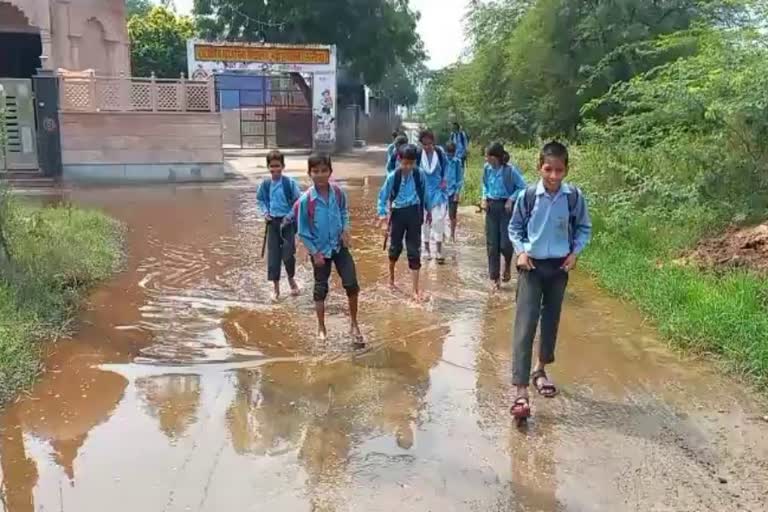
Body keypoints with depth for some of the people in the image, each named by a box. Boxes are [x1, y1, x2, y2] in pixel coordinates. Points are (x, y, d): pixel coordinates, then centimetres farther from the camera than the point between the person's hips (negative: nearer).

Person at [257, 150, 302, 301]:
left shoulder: (290, 183, -11)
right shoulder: (265, 184, -1)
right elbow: (260, 200, 15)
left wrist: (290, 216, -13)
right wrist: (265, 212, 0)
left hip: (287, 222, -3)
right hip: (272, 222, 3)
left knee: (288, 254, -3)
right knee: (273, 255, 4)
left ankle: (291, 279, 26)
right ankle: (276, 287, 16)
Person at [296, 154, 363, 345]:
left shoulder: (338, 193, -8)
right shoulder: (305, 200, -18)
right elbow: (303, 231, -10)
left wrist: (346, 229, -7)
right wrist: (315, 252, -11)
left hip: (340, 246, 2)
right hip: (320, 250, -2)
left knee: (351, 284, -4)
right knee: (321, 288, 10)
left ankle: (354, 325, 14)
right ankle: (321, 328, 25)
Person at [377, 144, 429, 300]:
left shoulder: (419, 175, -5)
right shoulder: (393, 177, -11)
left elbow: (424, 193, 11)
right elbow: (383, 197, -5)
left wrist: (428, 210, 20)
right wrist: (383, 220, -11)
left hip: (414, 213, 1)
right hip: (398, 213, -1)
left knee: (414, 251, 0)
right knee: (395, 248, 13)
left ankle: (416, 289, 4)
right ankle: (391, 279, 40)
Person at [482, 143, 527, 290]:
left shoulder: (510, 170, -15)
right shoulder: (487, 168, -1)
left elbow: (522, 187, -6)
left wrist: (511, 199, -15)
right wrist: (484, 198, 2)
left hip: (506, 208, -4)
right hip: (491, 207, 4)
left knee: (505, 244, -7)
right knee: (492, 244, 4)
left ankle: (508, 264, 28)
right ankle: (494, 277, 14)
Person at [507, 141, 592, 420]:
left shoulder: (574, 197, -7)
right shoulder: (528, 195, -10)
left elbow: (584, 228, 7)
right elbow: (514, 227, 4)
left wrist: (575, 253, -6)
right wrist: (520, 251, -9)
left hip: (559, 267, 3)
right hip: (532, 266, -2)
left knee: (551, 322, 15)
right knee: (525, 326, -9)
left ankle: (540, 370, 38)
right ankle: (521, 391, -10)